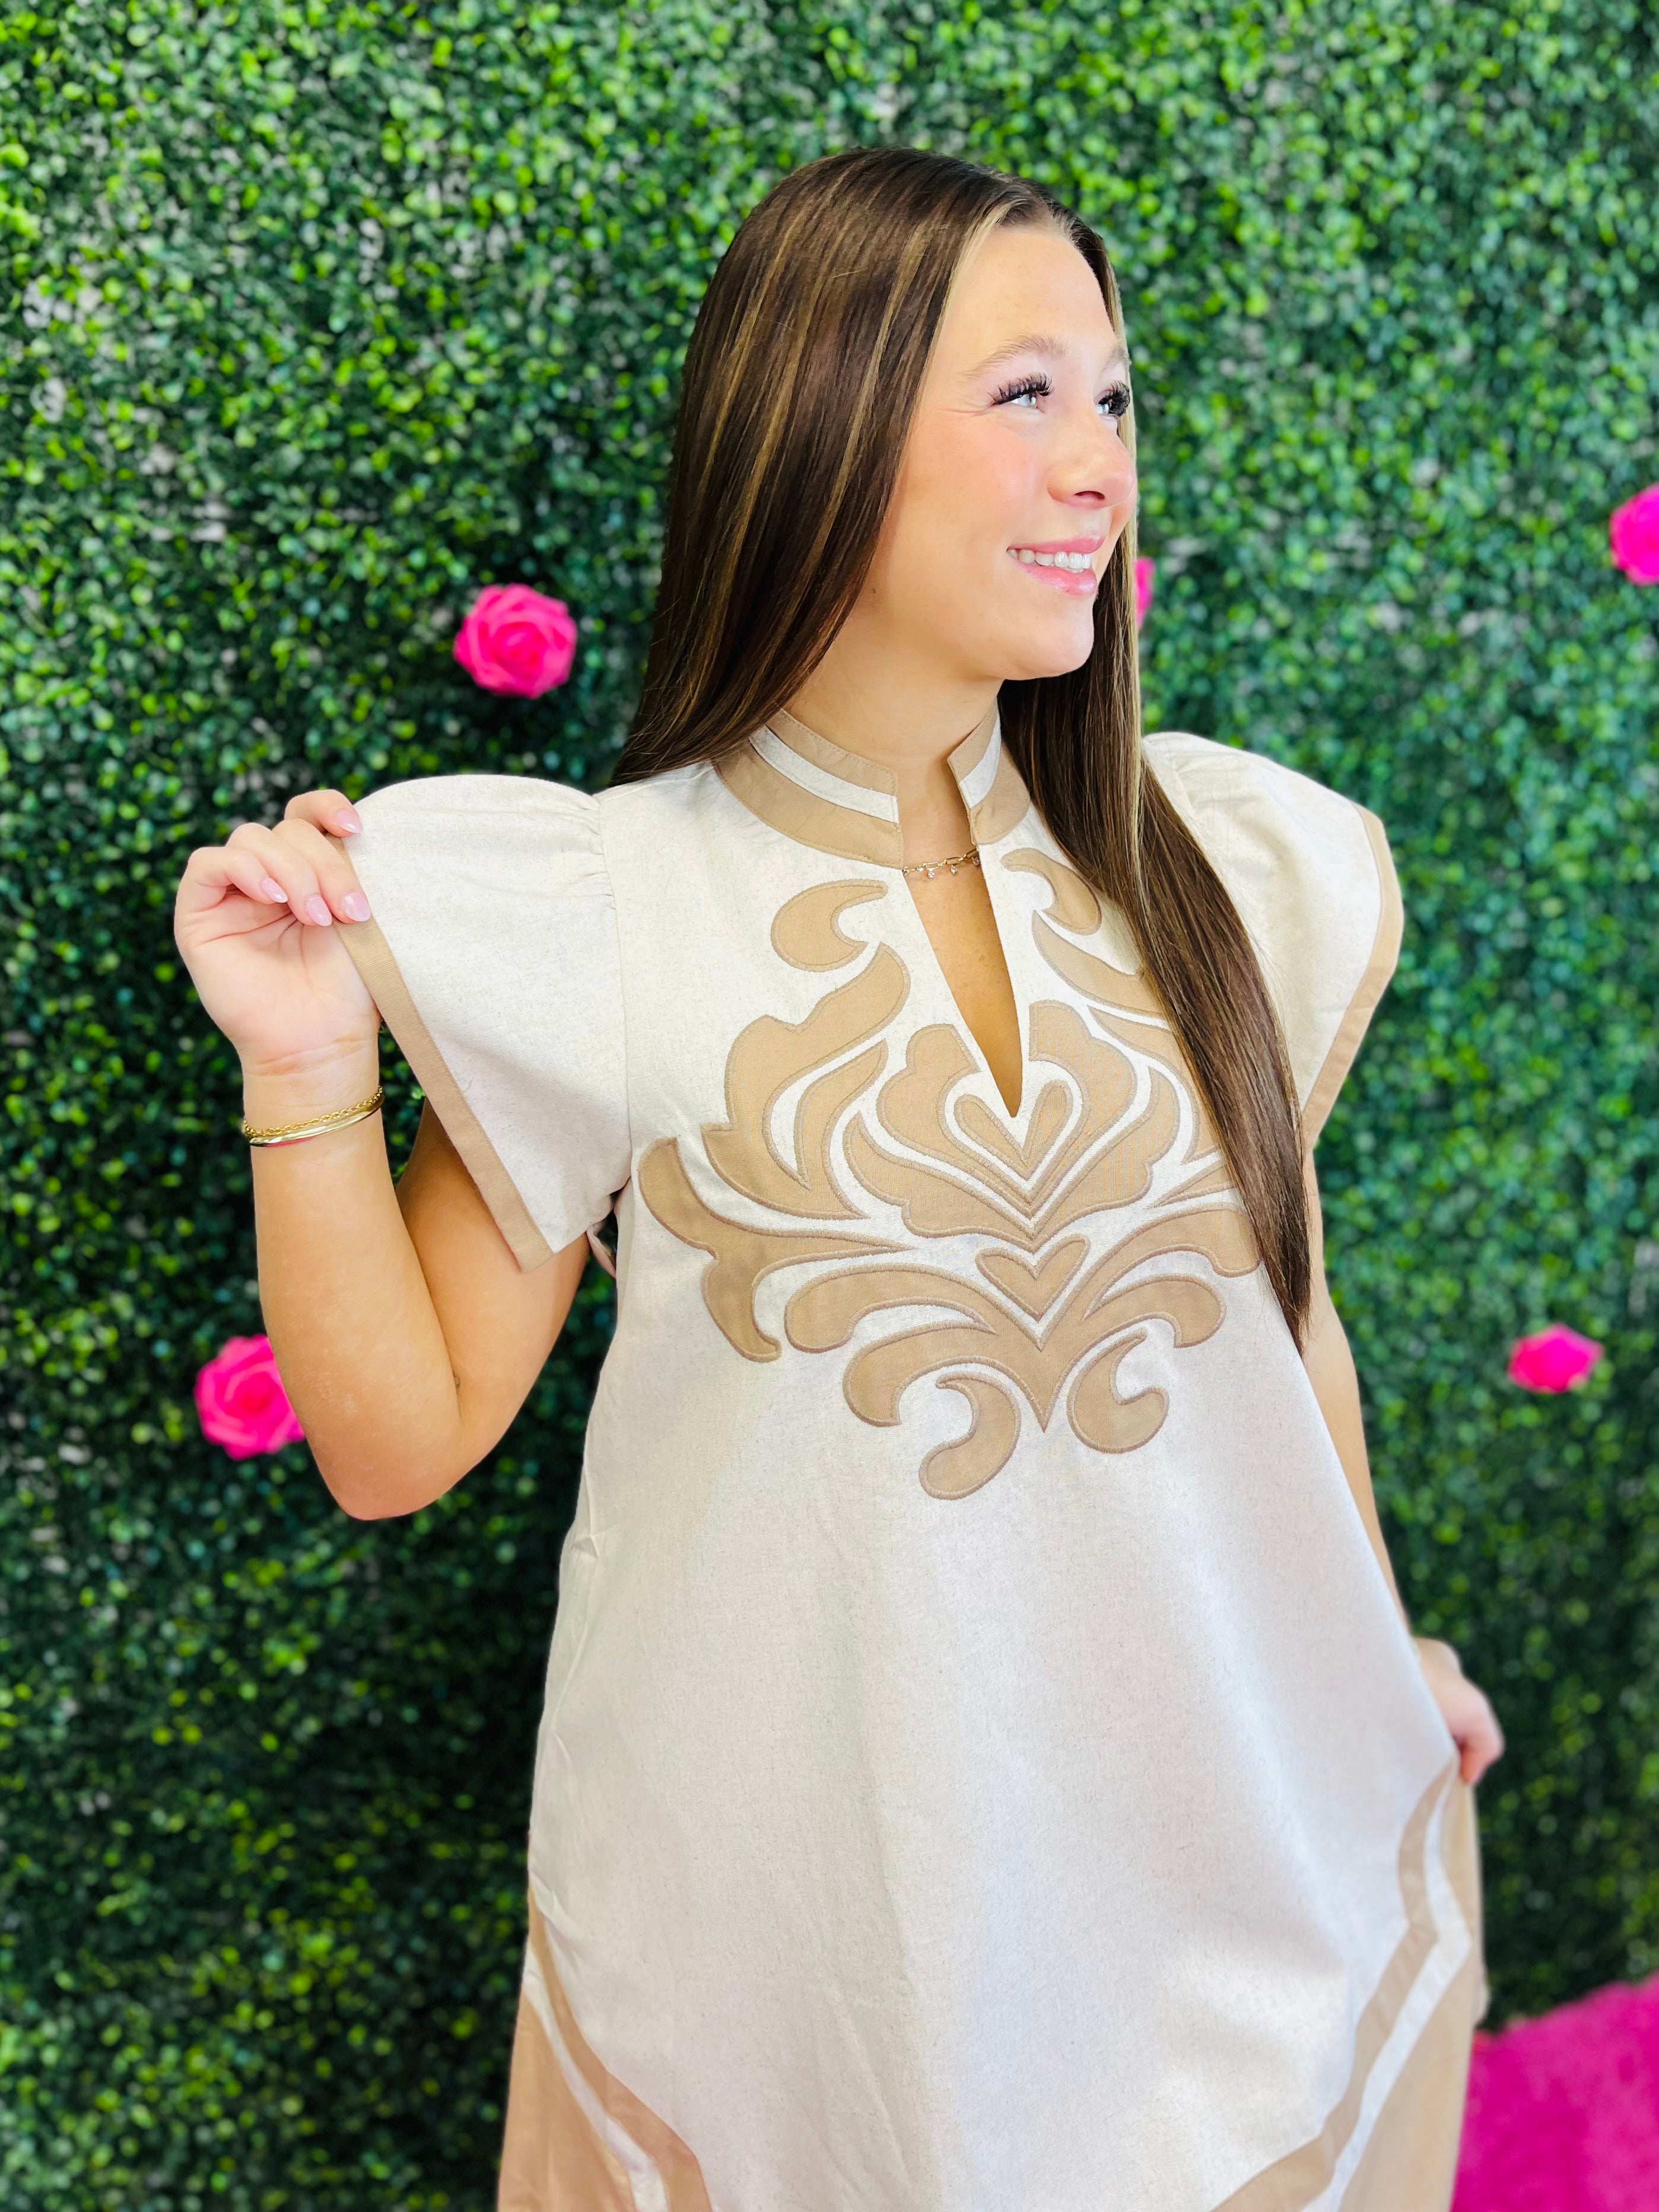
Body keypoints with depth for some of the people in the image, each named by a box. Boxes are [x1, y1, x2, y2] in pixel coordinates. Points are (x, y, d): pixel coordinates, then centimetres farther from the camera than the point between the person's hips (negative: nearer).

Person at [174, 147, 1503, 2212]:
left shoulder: (1240, 861, -3)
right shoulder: (593, 917, -11)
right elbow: (399, 1437, -7)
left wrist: (1369, 1651, 19)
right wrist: (307, 1065, -18)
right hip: (800, 1878, -2)